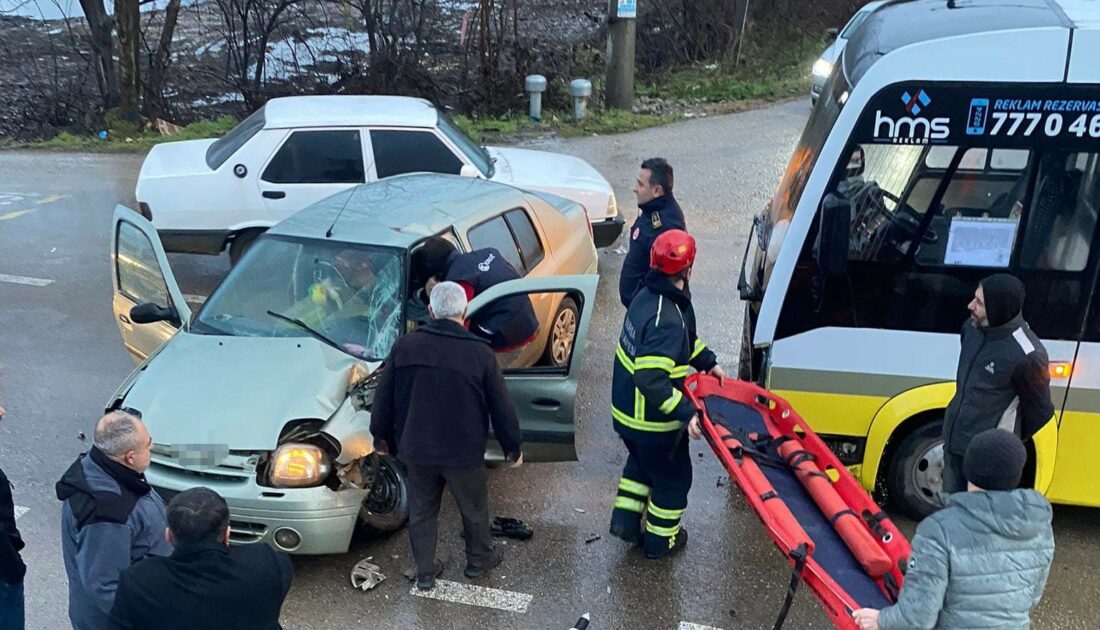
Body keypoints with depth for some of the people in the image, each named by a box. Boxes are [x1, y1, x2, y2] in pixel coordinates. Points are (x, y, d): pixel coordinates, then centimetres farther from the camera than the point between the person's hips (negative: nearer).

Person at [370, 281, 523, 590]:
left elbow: (383, 399, 0)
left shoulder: (405, 346, -8)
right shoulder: (480, 354, -15)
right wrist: (513, 448, 7)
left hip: (416, 450, 2)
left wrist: (380, 435, 17)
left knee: (421, 511, 20)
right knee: (474, 509, 21)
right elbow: (501, 408, -7)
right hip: (464, 452, -2)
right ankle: (479, 559, 41)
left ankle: (425, 573, 32)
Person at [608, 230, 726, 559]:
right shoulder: (667, 320, -33)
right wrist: (686, 412, -33)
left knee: (641, 461, 32)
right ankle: (660, 541, 33)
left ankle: (625, 519, 38)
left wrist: (708, 361, 8)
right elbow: (652, 380, -37)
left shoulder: (647, 295, -3)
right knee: (673, 477, 16)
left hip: (626, 410, 8)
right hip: (653, 421, -8)